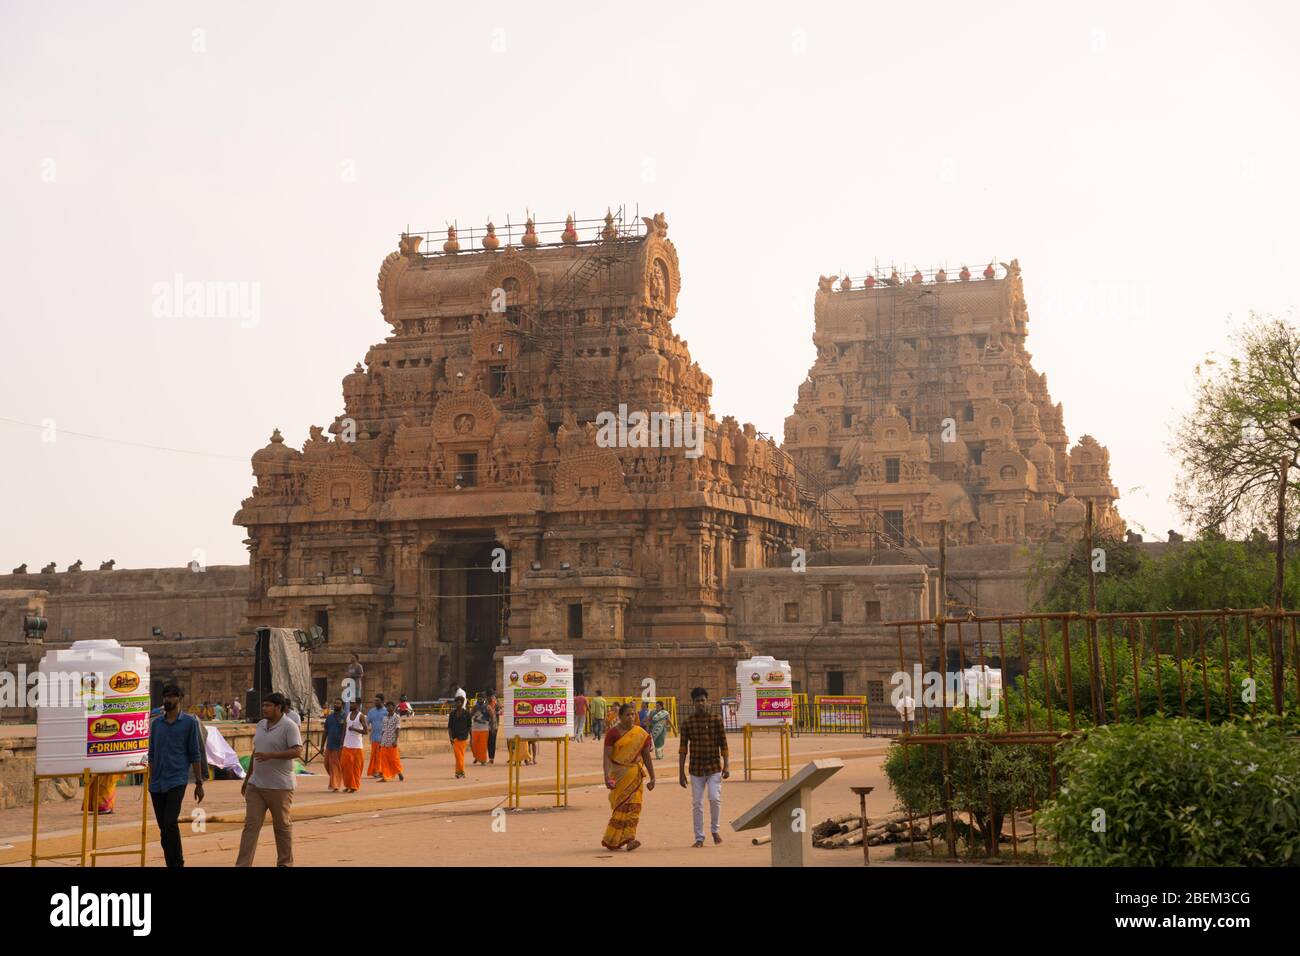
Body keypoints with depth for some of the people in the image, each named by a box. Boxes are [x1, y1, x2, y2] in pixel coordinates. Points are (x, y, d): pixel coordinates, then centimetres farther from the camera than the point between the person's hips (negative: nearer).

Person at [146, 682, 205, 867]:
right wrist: (151, 781, 12)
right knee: (163, 827, 6)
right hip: (157, 783, 5)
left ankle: (178, 863, -7)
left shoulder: (189, 722, 2)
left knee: (170, 823, -17)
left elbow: (195, 754, 1)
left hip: (177, 780, -5)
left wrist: (199, 783, -1)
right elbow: (152, 755, 17)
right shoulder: (156, 723, 13)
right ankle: (171, 864, 14)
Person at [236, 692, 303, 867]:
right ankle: (242, 865, -3)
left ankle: (285, 863, 18)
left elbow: (297, 751, -20)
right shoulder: (261, 724, 12)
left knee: (282, 826, 6)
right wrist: (248, 777, 23)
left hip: (279, 786, -6)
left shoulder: (289, 726, -11)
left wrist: (271, 755, -29)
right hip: (256, 785, 6)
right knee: (251, 824, 0)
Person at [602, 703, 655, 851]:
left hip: (635, 774, 3)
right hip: (619, 774, -3)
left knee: (634, 805, -8)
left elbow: (647, 757, 12)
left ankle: (628, 839, -12)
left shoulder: (641, 734, 7)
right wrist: (607, 776, -23)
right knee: (621, 805, -5)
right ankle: (612, 840, 5)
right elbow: (607, 756, -11)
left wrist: (652, 778, 10)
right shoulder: (613, 732, -5)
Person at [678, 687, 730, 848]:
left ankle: (715, 829, 10)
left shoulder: (716, 719, -1)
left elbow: (723, 744, 1)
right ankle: (699, 838, 11)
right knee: (697, 803, 2)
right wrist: (681, 772, 2)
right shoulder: (687, 722, 1)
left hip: (714, 767, -1)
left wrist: (727, 765, -7)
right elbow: (683, 748, 4)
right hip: (696, 768, 1)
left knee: (715, 798, -13)